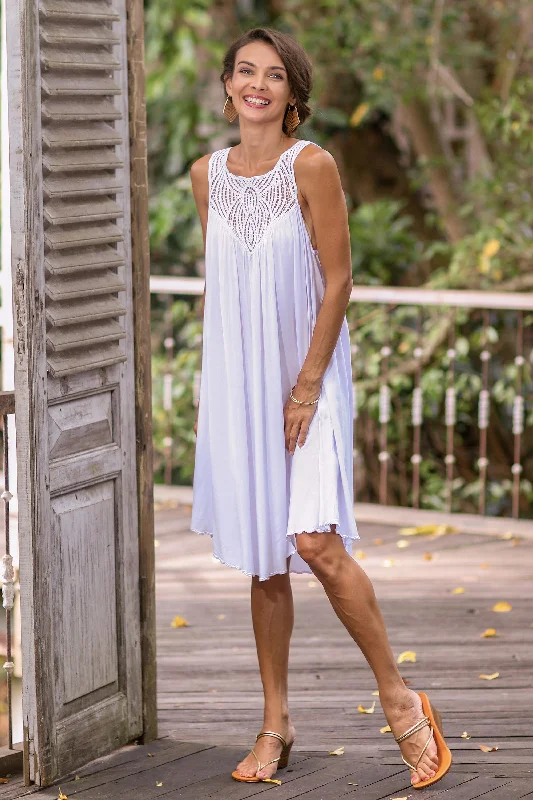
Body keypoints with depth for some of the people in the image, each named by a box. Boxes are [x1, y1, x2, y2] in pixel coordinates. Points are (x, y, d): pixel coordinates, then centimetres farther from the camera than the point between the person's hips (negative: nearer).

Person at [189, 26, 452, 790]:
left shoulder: (312, 166, -8)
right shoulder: (207, 174, 7)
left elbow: (337, 281, -9)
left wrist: (306, 388, -13)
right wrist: (222, 381, 13)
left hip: (306, 379, -5)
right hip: (238, 383, 5)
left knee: (316, 541, -18)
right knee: (262, 561, 8)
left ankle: (401, 700, -3)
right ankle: (276, 723, 18)